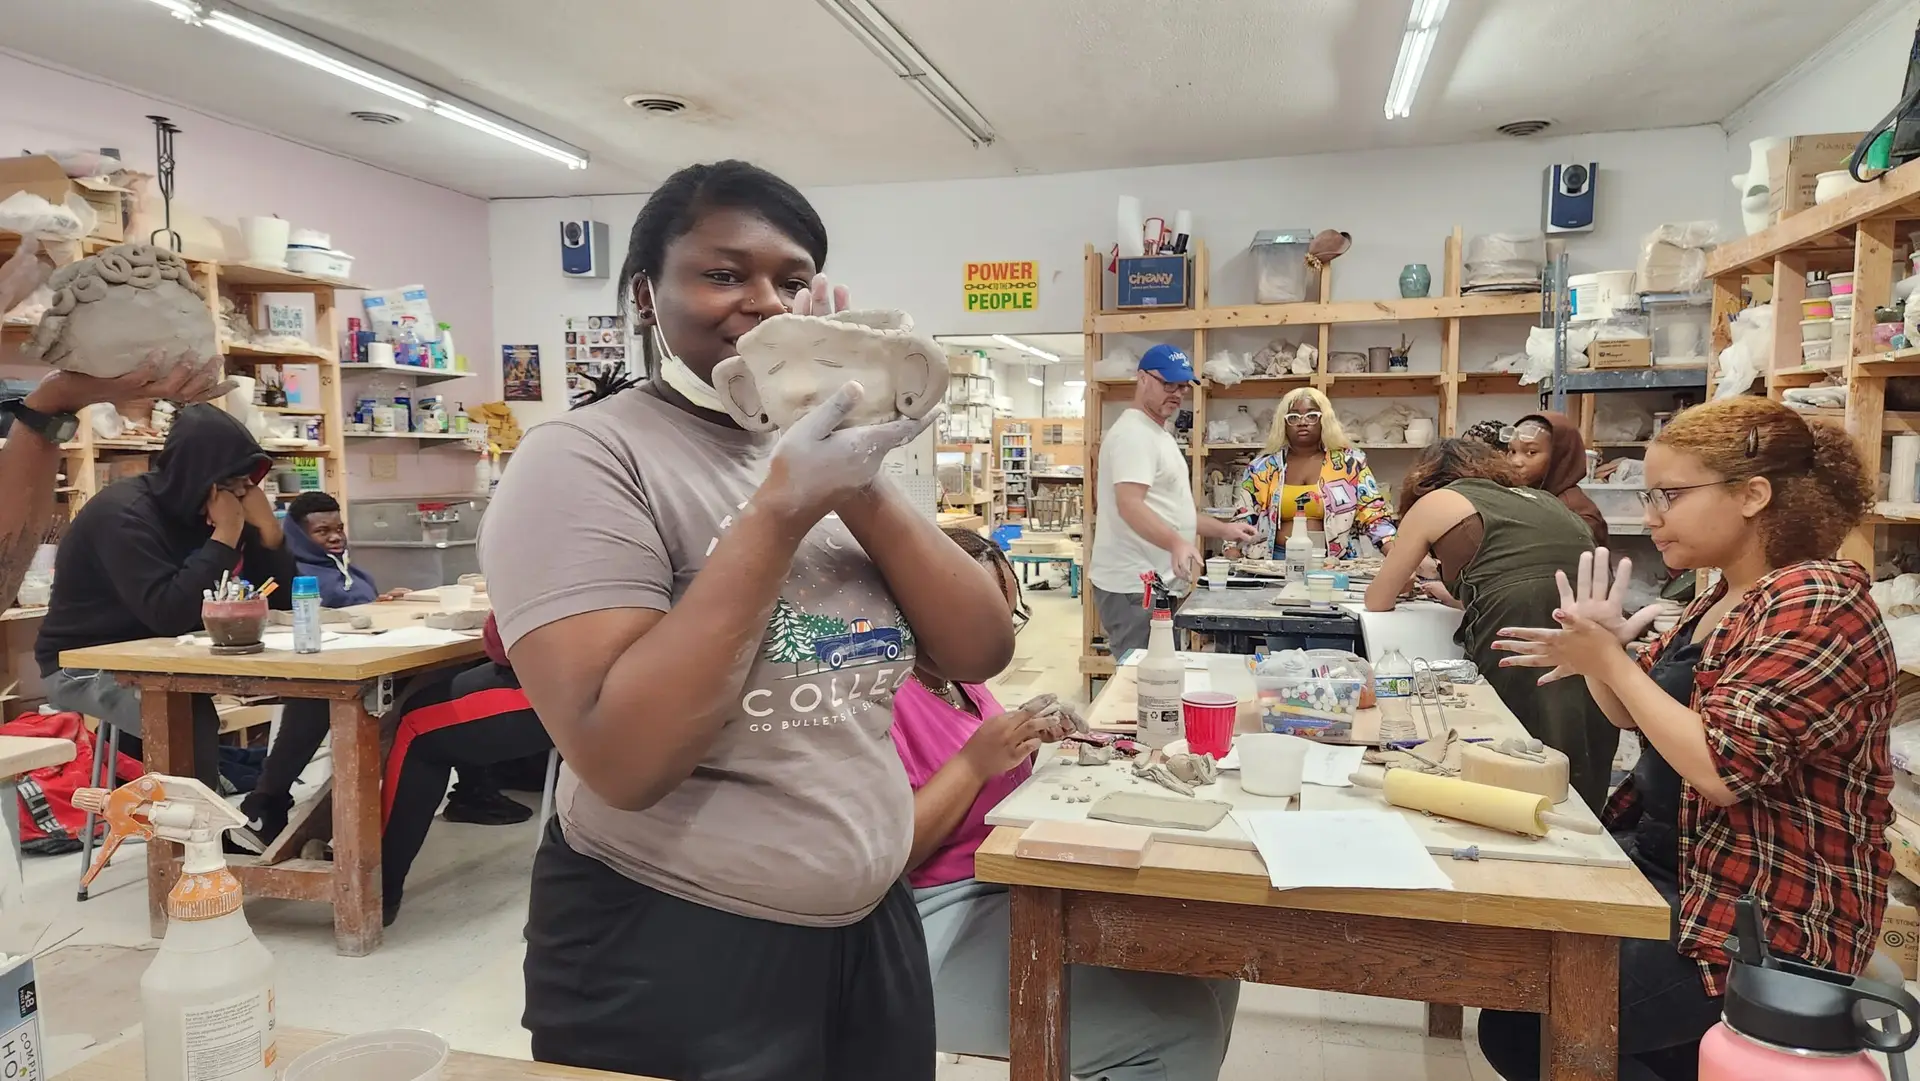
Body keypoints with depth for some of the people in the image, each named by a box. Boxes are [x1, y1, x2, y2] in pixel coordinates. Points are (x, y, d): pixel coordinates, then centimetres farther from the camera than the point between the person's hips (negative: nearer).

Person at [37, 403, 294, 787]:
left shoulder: (204, 510, 0)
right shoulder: (123, 513, -22)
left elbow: (281, 598, -2)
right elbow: (169, 614, -34)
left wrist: (267, 526, -16)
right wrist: (225, 537, -30)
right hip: (83, 668, -7)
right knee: (192, 715, -34)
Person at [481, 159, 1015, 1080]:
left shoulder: (827, 451, 4)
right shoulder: (585, 459, -14)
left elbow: (981, 651, -3)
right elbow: (623, 761, -25)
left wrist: (863, 491, -16)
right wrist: (783, 510, -26)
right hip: (669, 954, -6)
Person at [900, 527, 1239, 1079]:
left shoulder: (958, 682, 11)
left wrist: (1024, 742, 2)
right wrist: (975, 761, -23)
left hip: (1018, 888, 10)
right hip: (943, 925, -10)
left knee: (1207, 975, 4)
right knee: (1181, 1026, -17)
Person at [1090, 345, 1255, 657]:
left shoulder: (1157, 434, 19)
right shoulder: (1133, 433, -14)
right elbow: (1130, 505, -27)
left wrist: (1222, 529, 22)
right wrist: (1176, 543, -40)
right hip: (1133, 586, -11)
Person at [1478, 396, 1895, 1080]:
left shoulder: (1816, 603, -19)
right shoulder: (1723, 598, 9)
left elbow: (1721, 768, -27)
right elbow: (1643, 715, 16)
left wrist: (1611, 660, -18)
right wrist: (1595, 653, -4)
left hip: (1767, 919, -9)